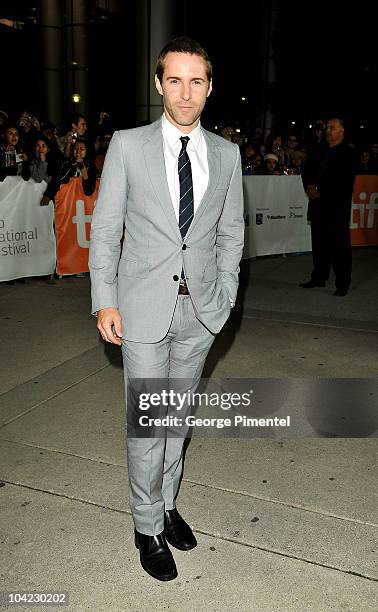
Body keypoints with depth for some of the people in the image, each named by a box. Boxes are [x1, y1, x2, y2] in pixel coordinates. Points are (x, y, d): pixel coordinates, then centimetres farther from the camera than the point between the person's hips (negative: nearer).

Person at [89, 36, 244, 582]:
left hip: (201, 309, 3)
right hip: (144, 307, -2)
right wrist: (104, 301, -7)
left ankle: (168, 504, 35)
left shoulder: (226, 154, 5)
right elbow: (104, 229, -1)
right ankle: (148, 526, 22)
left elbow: (231, 233, 11)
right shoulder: (128, 145, -2)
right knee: (147, 421, 2)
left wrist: (225, 296, 6)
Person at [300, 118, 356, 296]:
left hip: (337, 206, -7)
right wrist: (309, 186, -1)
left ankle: (342, 284, 4)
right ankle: (319, 278, 23)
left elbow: (344, 182, -13)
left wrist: (319, 190, -12)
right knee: (319, 243, 12)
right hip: (318, 205, 7)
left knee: (339, 245, -3)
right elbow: (307, 171, 20)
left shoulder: (348, 153, -4)